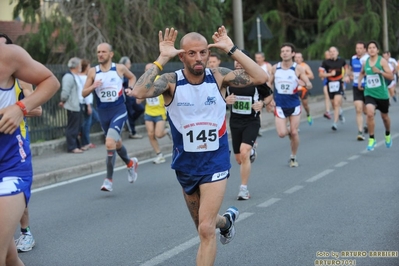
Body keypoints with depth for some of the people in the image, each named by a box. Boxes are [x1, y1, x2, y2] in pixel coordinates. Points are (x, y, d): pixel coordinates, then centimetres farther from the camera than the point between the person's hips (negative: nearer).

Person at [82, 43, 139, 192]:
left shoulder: (119, 68, -3)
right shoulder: (93, 72, 1)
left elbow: (132, 77, 17)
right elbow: (83, 93, 3)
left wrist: (130, 88, -2)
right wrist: (93, 86, -17)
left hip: (118, 111, -4)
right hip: (103, 113, 4)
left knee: (110, 143, -20)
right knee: (116, 143, 19)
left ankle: (109, 179, -11)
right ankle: (130, 163, 48)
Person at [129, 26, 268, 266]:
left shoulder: (219, 76, -10)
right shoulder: (171, 81, -13)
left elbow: (260, 77, -21)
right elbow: (139, 92, -32)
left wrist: (231, 50, -22)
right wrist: (162, 59, -29)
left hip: (215, 163, -2)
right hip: (185, 165, 2)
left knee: (206, 229, -14)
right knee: (204, 226, 22)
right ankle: (227, 220, 57)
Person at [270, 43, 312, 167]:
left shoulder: (298, 68, -7)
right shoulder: (275, 68, -1)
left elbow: (310, 86, -6)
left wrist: (304, 84, -28)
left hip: (294, 105, -1)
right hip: (280, 105, 1)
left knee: (294, 132, 1)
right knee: (282, 133, -10)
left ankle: (293, 157, 20)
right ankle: (289, 131, 27)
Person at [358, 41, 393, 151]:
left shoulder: (382, 61, -10)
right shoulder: (365, 62, 1)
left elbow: (391, 76, -15)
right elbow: (362, 73, 24)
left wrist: (380, 71, -28)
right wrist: (359, 81, 6)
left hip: (382, 94, -1)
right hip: (369, 93, 1)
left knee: (384, 116, 15)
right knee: (370, 114, -21)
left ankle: (388, 135, 44)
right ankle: (371, 139, -10)